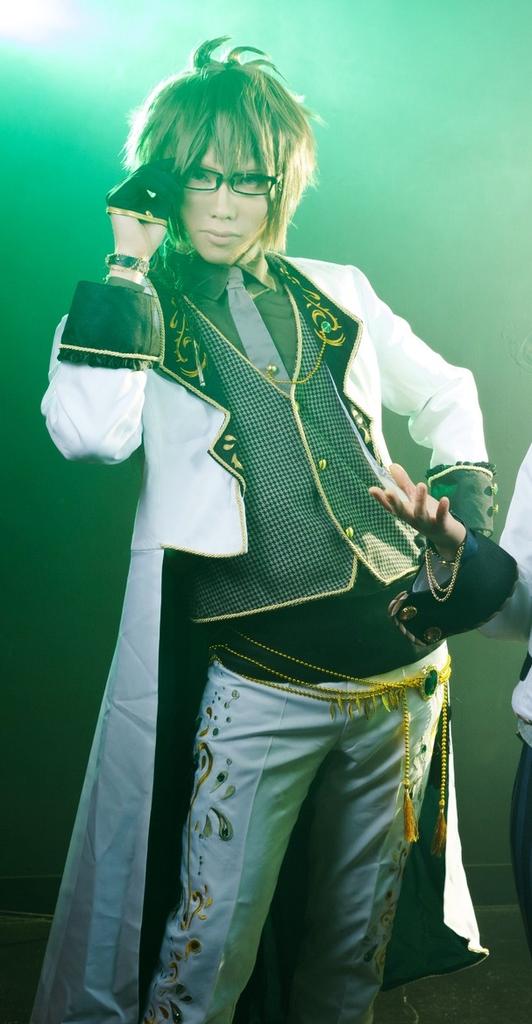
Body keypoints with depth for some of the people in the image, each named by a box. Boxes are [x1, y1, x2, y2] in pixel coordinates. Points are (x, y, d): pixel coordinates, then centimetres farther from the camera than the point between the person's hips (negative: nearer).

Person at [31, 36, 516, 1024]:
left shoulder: (337, 294, 11)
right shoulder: (137, 315, 2)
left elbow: (445, 392, 23)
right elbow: (89, 433, -18)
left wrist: (465, 500, 9)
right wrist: (130, 267, -11)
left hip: (401, 675, 4)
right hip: (260, 692, -4)